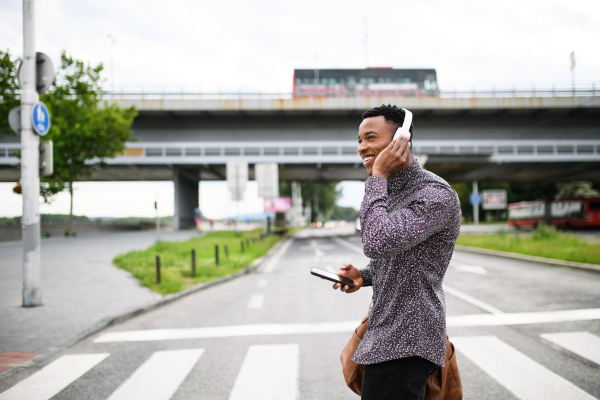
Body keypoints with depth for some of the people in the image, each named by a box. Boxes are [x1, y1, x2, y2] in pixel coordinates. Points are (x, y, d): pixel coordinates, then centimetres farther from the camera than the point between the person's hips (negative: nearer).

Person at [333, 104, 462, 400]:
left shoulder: (437, 195, -17)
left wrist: (377, 177, -20)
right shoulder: (392, 192, 15)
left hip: (404, 344, -9)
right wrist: (364, 276, 6)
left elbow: (378, 244, -30)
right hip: (389, 335, 9)